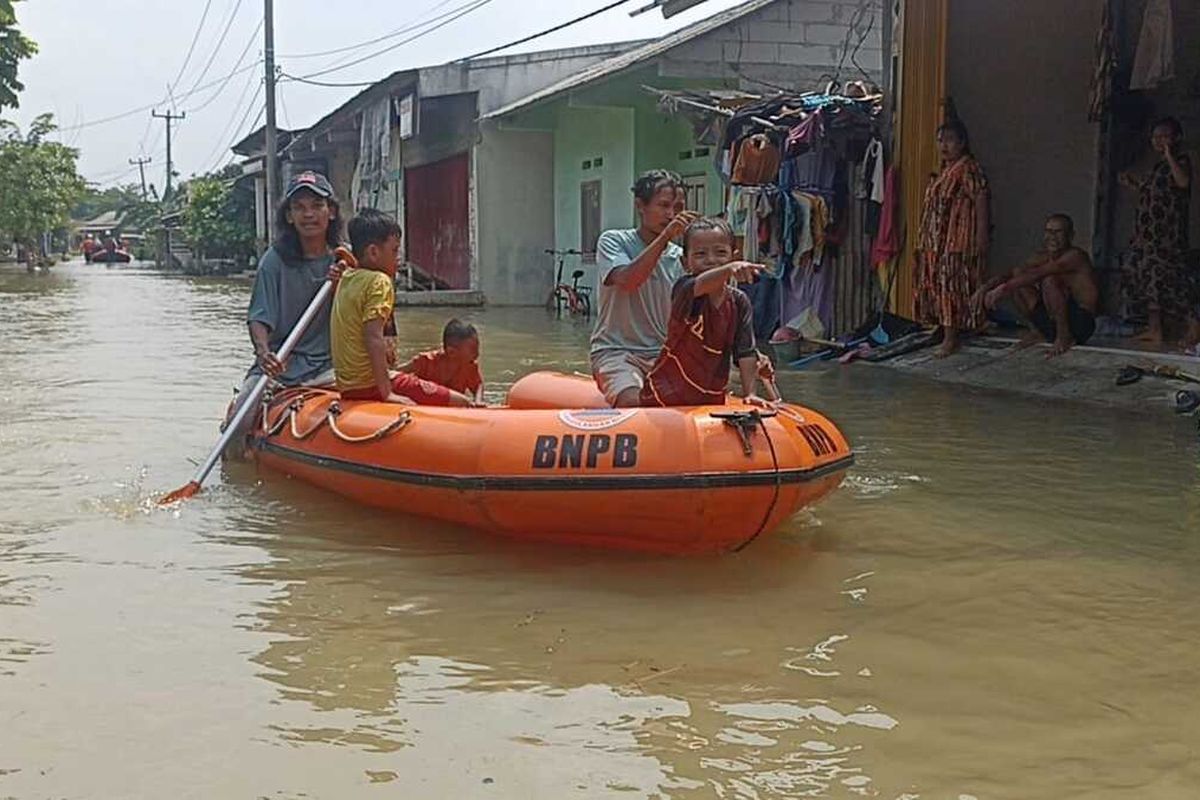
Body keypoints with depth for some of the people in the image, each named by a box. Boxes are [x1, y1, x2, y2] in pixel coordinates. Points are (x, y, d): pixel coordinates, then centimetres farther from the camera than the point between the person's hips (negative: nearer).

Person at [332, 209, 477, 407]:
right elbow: (373, 337, -24)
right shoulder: (378, 281, -13)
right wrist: (387, 394, -26)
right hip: (370, 387, -10)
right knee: (461, 403, -11)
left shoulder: (347, 278, 11)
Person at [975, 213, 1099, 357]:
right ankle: (1037, 333, 7)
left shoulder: (1075, 256, -17)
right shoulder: (1042, 257, 6)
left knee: (1049, 280, -29)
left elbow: (1037, 274, -31)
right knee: (1016, 281, 0)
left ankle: (1065, 336, -18)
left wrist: (1004, 288, -37)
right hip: (1053, 321, 7)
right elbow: (1011, 274, -3)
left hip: (1081, 323, -7)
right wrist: (986, 287, -22)